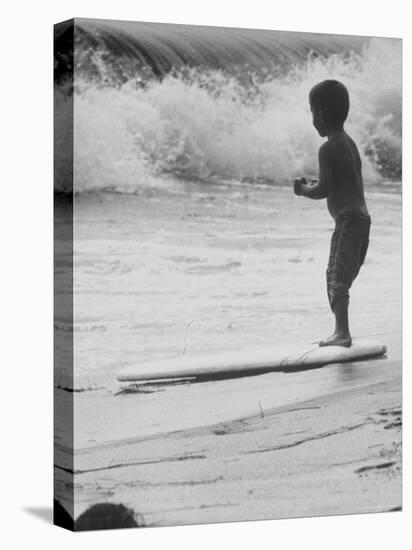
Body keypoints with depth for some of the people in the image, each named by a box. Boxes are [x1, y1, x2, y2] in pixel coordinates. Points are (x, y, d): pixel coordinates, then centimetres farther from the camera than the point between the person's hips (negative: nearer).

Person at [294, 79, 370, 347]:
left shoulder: (328, 149, -12)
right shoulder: (350, 143, 17)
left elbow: (323, 190, -16)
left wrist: (303, 189, 2)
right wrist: (315, 185, 21)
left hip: (348, 220, -10)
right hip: (362, 217, 10)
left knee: (336, 276, -14)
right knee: (340, 277, 16)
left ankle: (342, 332, -23)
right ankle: (342, 331, 22)